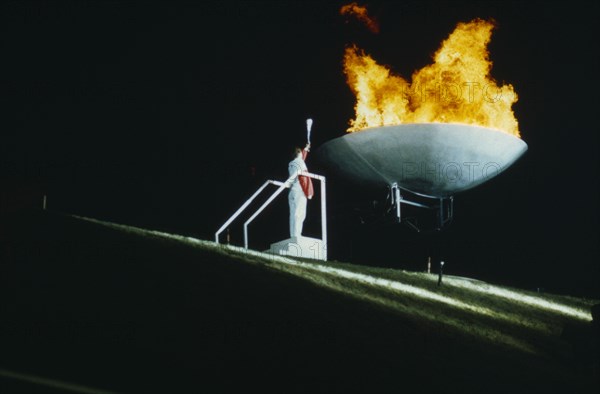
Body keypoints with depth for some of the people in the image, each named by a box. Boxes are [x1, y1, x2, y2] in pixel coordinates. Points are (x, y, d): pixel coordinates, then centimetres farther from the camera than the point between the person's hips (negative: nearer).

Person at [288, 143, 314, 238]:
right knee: (299, 215, -13)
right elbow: (304, 179, -14)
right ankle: (296, 235, -21)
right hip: (300, 192, -8)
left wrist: (305, 150, 52)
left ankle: (293, 235, 2)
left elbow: (301, 159, 38)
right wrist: (309, 193, -10)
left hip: (292, 192, 8)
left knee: (293, 215, 5)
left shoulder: (291, 164, 17)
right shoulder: (300, 163, -8)